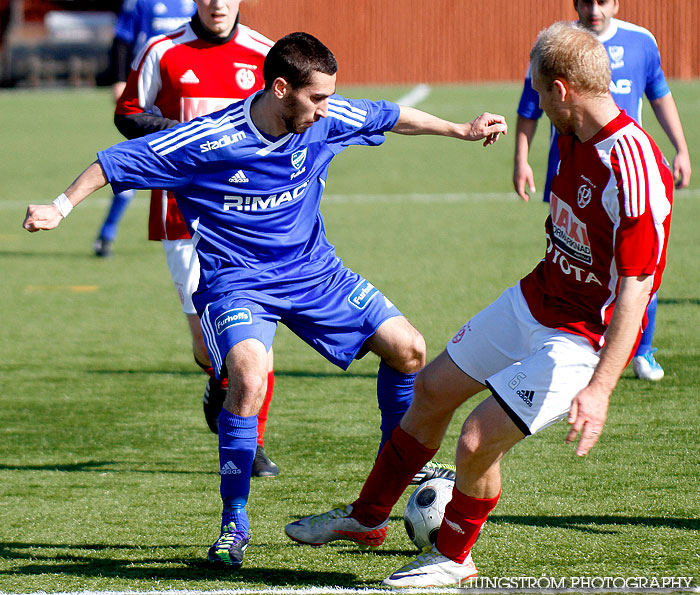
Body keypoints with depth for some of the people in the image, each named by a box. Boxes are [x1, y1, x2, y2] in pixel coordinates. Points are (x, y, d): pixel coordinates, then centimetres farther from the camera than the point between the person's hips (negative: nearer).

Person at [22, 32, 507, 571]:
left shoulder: (325, 120, -9)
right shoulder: (207, 141, -23)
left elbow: (390, 117, 11)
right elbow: (116, 162, -15)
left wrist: (461, 131, 18)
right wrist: (61, 207, -22)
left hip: (314, 269, 6)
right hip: (236, 279, -6)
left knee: (408, 349, -1)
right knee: (249, 377, -32)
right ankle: (234, 524, -16)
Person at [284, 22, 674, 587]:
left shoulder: (632, 171, -31)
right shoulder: (574, 136, -3)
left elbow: (635, 288, -30)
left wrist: (599, 389, -33)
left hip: (580, 339, -9)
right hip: (533, 300, 9)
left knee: (477, 441, -12)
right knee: (432, 390, 17)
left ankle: (454, 556, 17)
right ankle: (367, 516, 38)